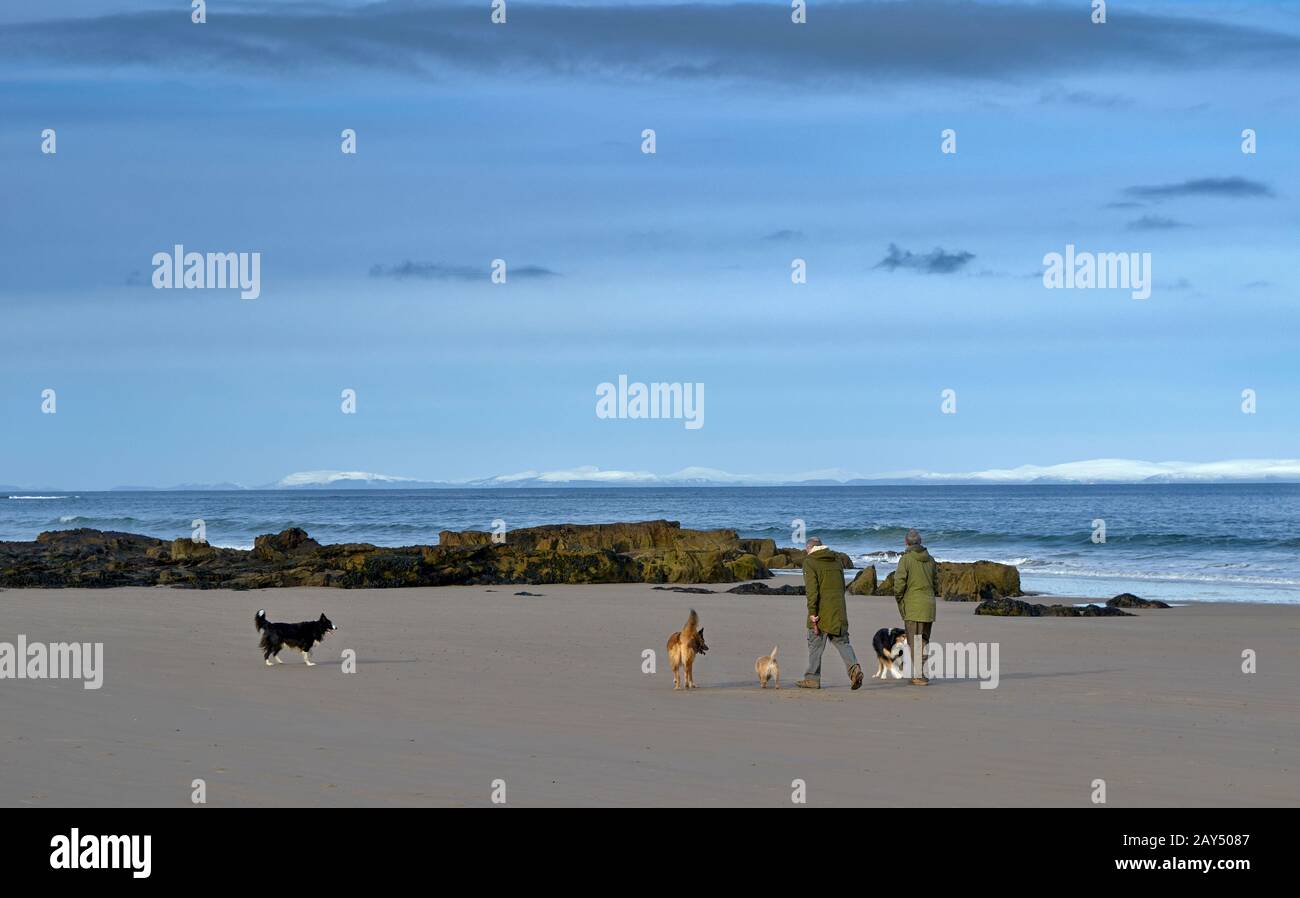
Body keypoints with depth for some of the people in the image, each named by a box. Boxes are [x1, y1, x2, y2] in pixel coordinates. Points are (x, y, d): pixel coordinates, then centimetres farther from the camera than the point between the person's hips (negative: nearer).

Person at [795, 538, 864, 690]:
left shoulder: (810, 562, -5)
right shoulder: (836, 560, 15)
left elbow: (812, 589, -15)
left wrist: (812, 613, -17)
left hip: (821, 611, -5)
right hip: (839, 611, 5)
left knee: (815, 644, 5)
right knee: (842, 642, 7)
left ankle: (812, 678, 10)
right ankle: (854, 667, -15)